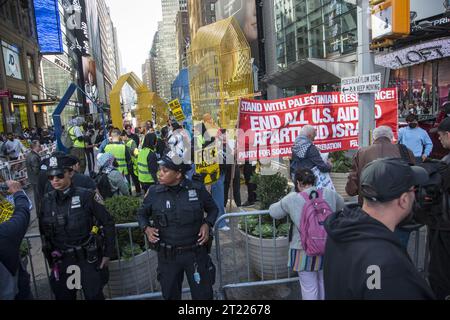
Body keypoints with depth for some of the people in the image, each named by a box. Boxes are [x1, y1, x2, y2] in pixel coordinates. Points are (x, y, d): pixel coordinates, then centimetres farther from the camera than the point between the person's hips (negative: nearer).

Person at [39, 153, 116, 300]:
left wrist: (108, 253, -7)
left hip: (88, 258, -3)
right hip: (61, 260, 4)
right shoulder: (47, 201, -1)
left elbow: (108, 223, -8)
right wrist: (50, 258, 9)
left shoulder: (86, 196, -13)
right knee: (63, 296, 16)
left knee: (94, 296, 8)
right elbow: (44, 232, 10)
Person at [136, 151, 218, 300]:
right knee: (170, 295, 19)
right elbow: (142, 213, 10)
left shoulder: (197, 189, -11)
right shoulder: (154, 192, -7)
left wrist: (207, 224, -12)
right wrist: (146, 228, -8)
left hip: (196, 252, -1)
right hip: (167, 255, 2)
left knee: (203, 294, 12)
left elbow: (213, 209, 6)